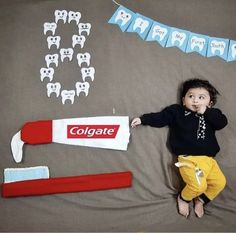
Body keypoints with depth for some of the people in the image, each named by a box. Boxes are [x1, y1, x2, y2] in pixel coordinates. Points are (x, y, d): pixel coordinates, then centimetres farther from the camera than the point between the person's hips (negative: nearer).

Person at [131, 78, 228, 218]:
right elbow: (160, 118, 3)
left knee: (220, 182, -7)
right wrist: (142, 119, -6)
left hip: (209, 159, 5)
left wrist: (206, 112, -9)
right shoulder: (177, 111, 6)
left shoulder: (212, 115, 14)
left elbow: (223, 122, -2)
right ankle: (183, 198, 11)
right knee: (199, 185, -23)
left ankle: (200, 200, 19)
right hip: (188, 158, -5)